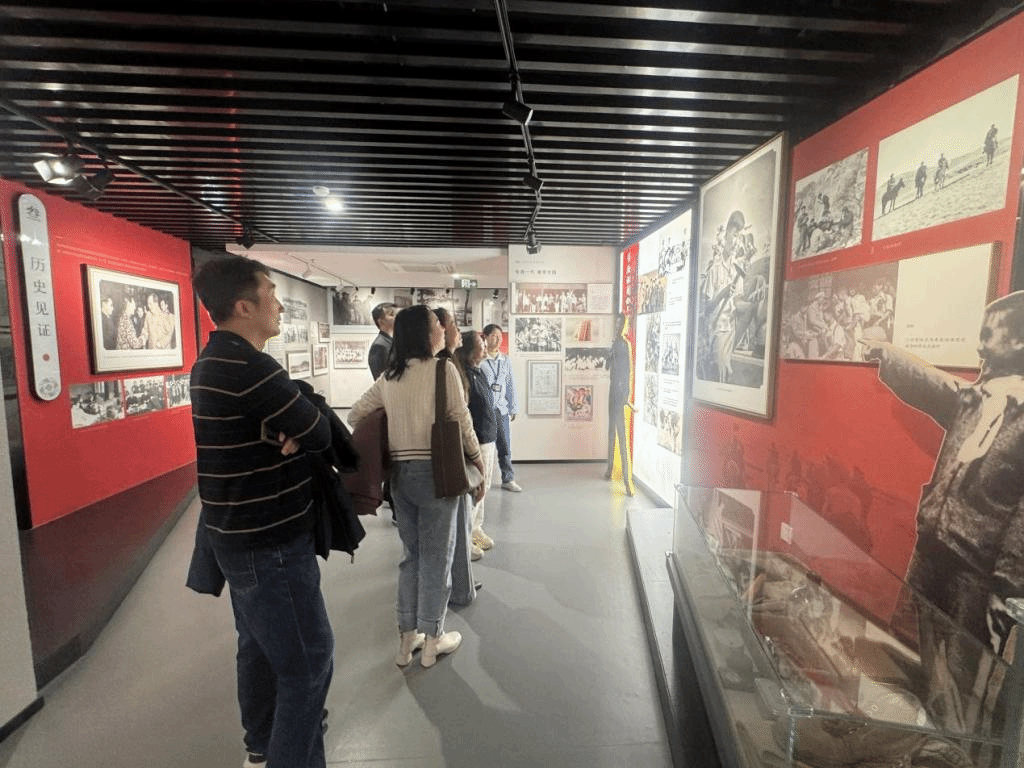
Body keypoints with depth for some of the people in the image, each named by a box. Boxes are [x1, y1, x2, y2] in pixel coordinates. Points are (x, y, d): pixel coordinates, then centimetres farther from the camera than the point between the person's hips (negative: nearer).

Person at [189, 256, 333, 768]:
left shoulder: (215, 362, 8)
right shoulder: (249, 368, -24)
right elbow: (319, 433, -20)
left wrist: (282, 433, -9)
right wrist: (295, 433, -1)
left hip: (242, 533, 10)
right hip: (269, 542, -10)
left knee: (260, 645, 25)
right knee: (308, 660, 3)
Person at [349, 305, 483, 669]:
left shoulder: (388, 376, 7)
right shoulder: (443, 369, -10)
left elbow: (355, 415, 12)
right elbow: (463, 424, -10)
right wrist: (480, 465, 1)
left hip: (399, 473, 6)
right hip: (435, 472, -6)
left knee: (411, 555, 19)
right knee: (436, 557, 9)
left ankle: (406, 638, 30)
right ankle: (432, 640, 25)